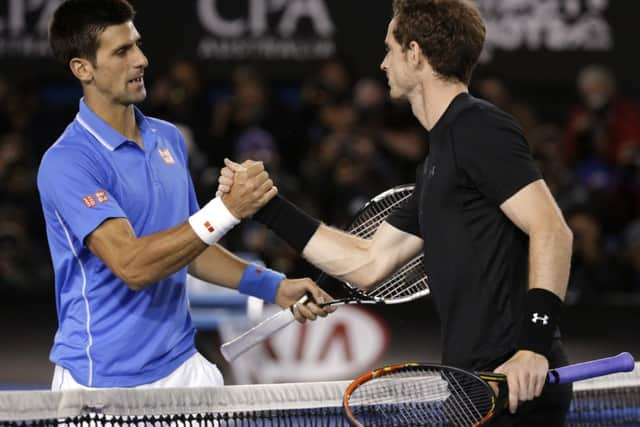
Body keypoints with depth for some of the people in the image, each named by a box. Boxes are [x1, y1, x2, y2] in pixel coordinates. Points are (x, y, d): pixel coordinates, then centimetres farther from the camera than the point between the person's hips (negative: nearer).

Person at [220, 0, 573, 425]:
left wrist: (534, 346, -26)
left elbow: (552, 231, -19)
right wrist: (267, 206, 21)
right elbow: (368, 264, 22)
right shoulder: (440, 157, 21)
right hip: (475, 389, 10)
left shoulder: (479, 128, -10)